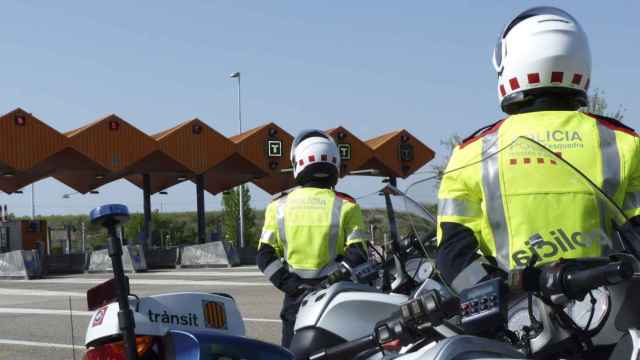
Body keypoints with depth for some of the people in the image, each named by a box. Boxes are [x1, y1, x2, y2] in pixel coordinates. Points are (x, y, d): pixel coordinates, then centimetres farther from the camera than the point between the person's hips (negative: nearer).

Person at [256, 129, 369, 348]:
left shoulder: (279, 206, 1)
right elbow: (357, 257, -11)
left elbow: (265, 257, -3)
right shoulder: (346, 207, -5)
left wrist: (288, 284, -3)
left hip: (296, 298, 2)